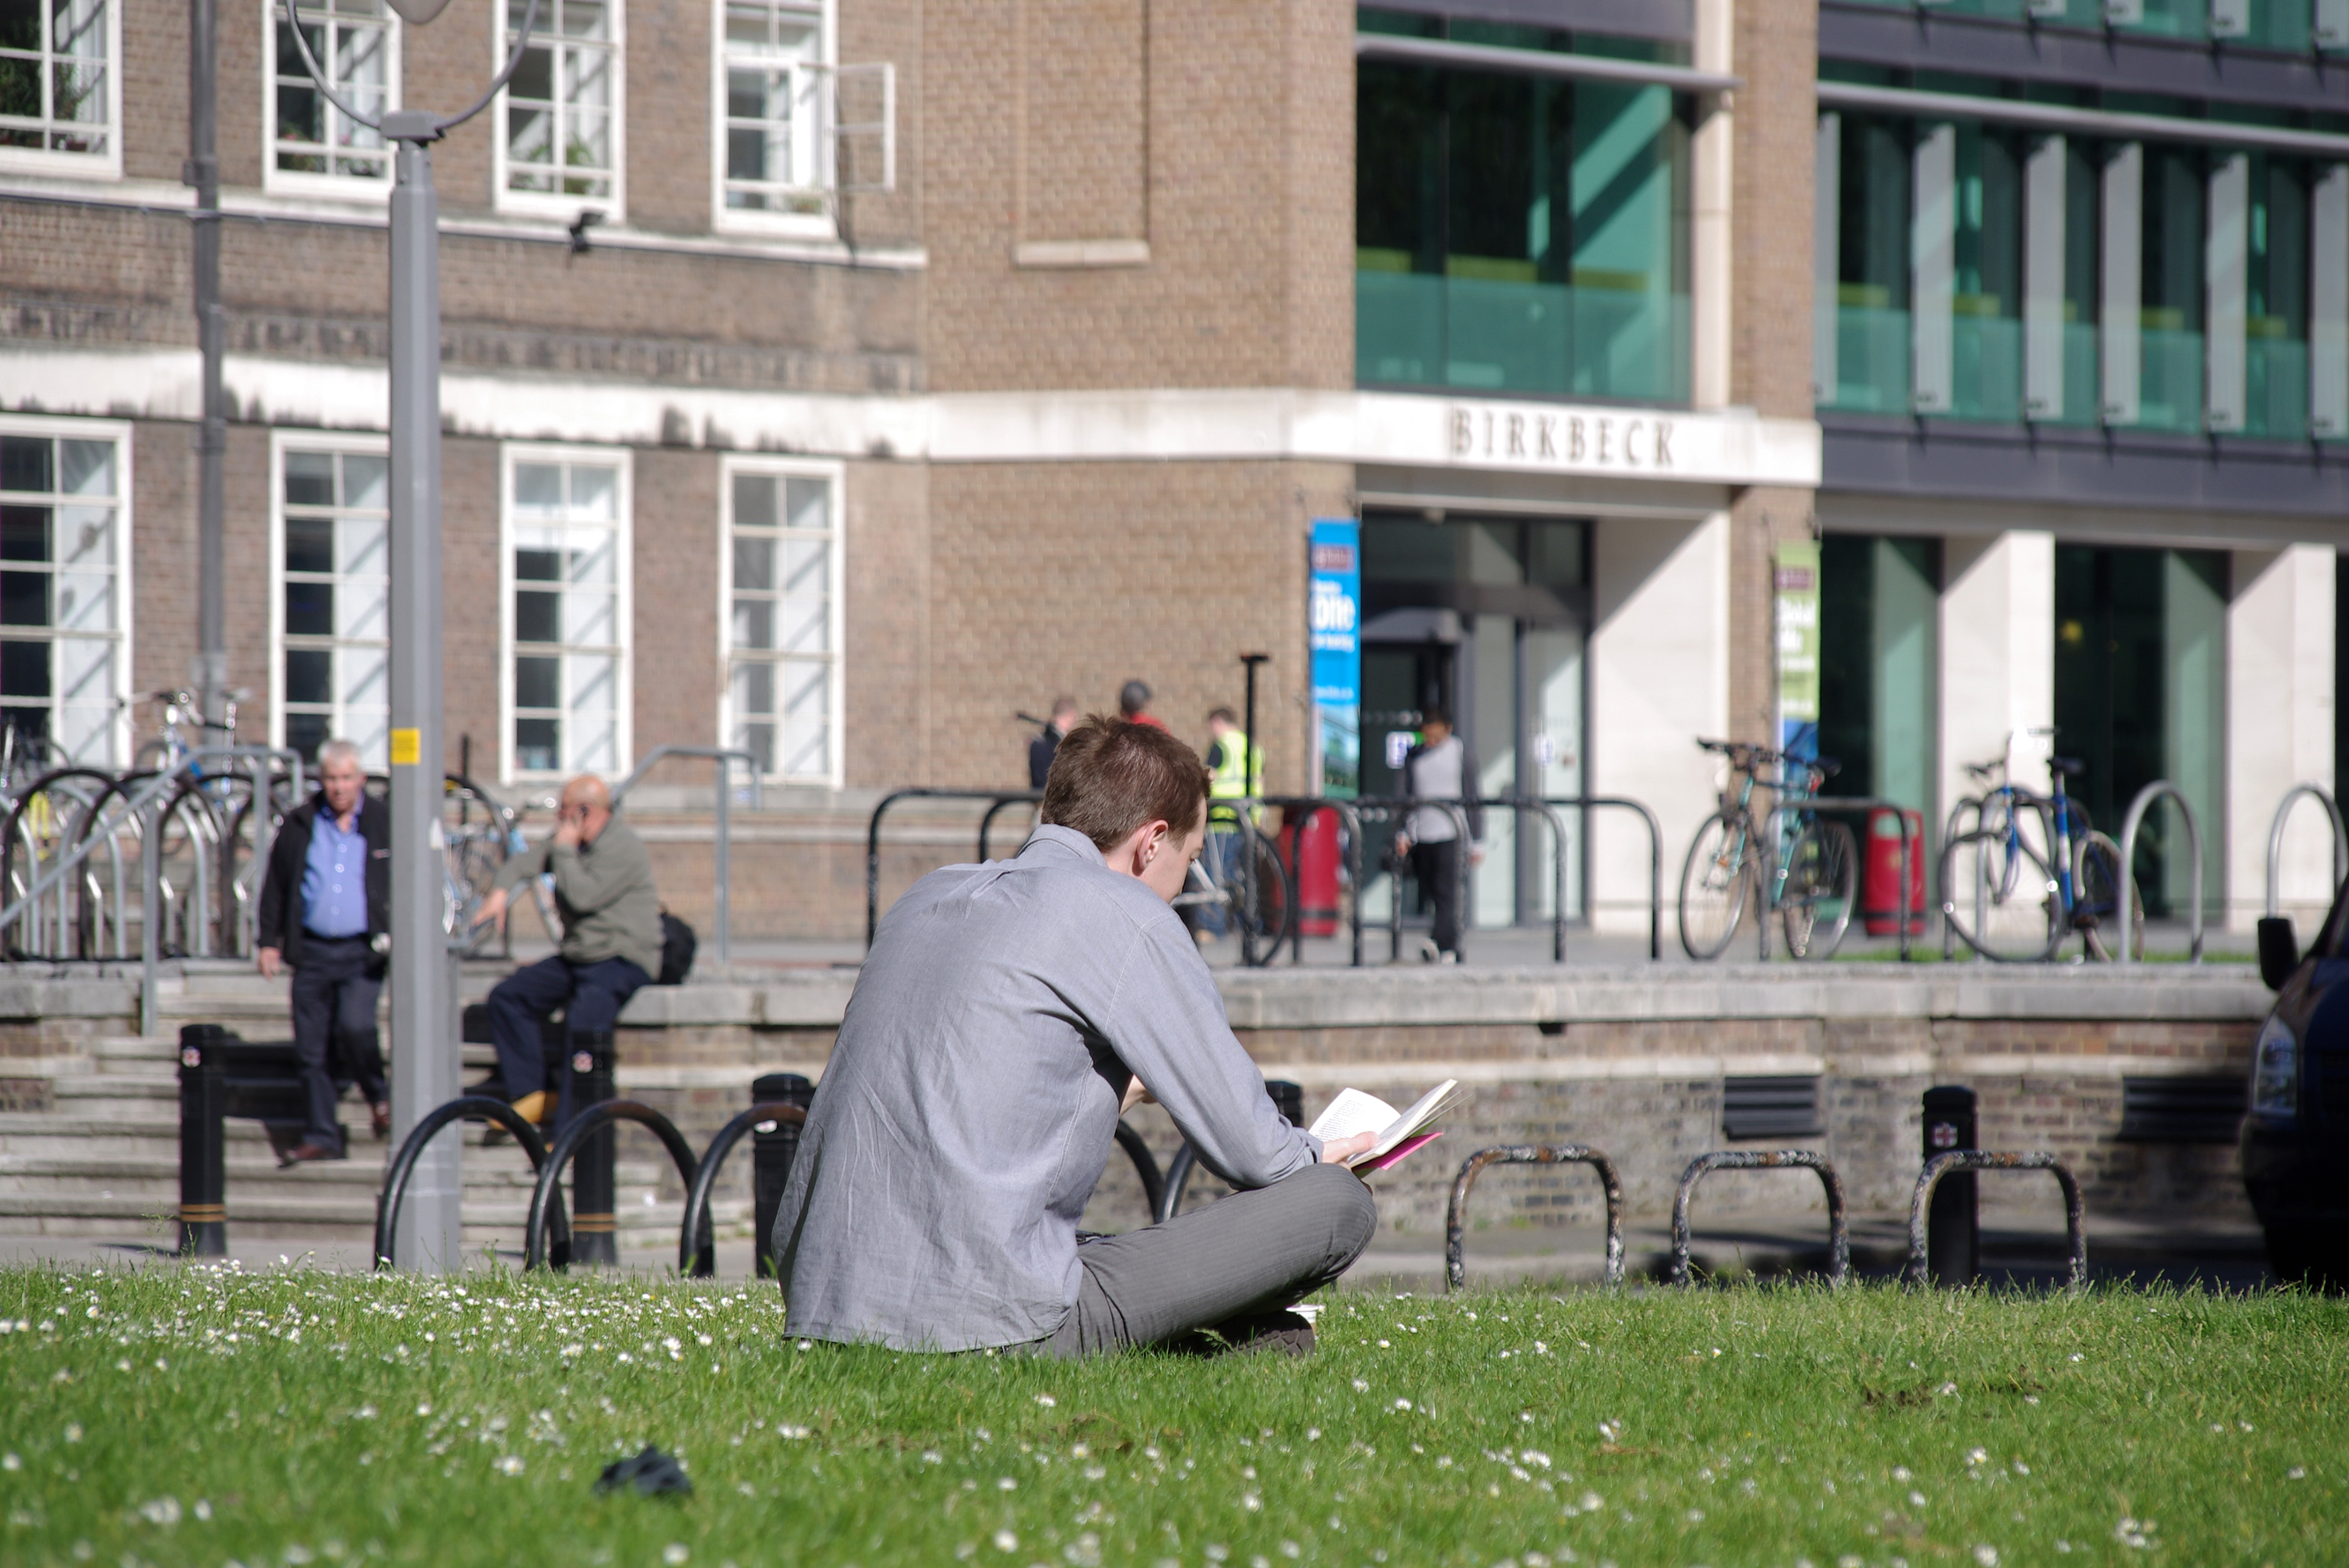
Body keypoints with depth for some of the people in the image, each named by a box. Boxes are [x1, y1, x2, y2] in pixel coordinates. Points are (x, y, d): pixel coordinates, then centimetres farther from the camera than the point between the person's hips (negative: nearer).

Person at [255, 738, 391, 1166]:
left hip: (362, 952, -3)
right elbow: (275, 885, 14)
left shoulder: (385, 823, 4)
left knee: (355, 1025, -21)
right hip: (312, 950, 3)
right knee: (312, 1047, 2)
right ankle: (320, 1136, 10)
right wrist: (269, 941, 9)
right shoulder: (299, 825, 9)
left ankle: (379, 1095, 7)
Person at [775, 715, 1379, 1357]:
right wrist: (1315, 1156, 23)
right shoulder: (1123, 915, -3)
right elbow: (1244, 1146, 0)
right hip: (987, 1320, -8)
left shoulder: (930, 896, 19)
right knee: (1339, 1204, -4)